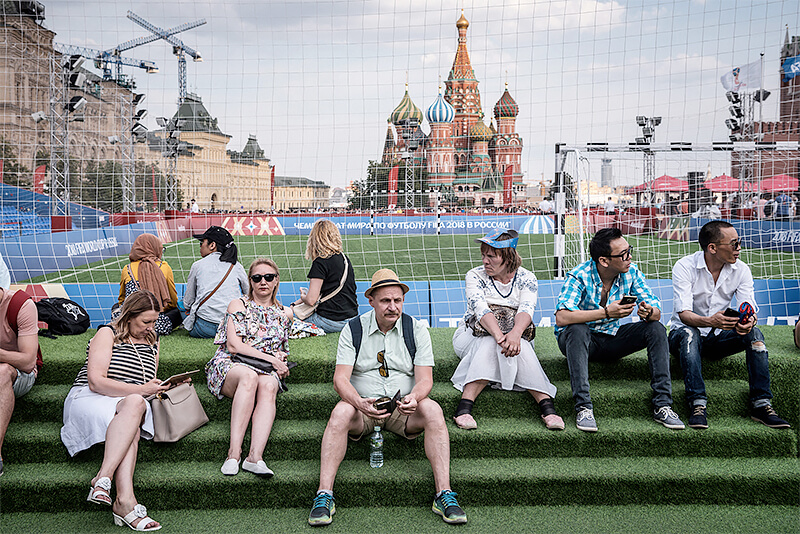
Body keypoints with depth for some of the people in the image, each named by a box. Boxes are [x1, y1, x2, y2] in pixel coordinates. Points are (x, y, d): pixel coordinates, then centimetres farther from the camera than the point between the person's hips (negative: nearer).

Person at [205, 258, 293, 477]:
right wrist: (269, 357, -10)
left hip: (268, 370, 2)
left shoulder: (284, 313, 20)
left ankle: (255, 455, -48)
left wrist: (280, 362, 3)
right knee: (249, 376, -39)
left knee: (268, 386, -36)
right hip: (229, 365, -2)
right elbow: (233, 345, -4)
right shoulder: (238, 305, 9)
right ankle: (234, 451, -43)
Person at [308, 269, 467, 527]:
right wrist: (360, 403, -30)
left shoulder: (416, 330, 1)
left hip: (404, 409, 1)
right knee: (340, 412, -33)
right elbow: (340, 379, -9)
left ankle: (444, 493, -29)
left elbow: (425, 379, -4)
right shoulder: (353, 330, -1)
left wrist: (413, 398, -28)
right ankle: (324, 494, -31)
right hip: (363, 405, -1)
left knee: (433, 410, -29)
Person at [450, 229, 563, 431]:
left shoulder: (526, 278, -1)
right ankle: (464, 407, -45)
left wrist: (515, 333, -43)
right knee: (490, 344, -36)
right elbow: (481, 309, -22)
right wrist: (499, 335, -42)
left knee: (520, 347, -34)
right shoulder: (475, 276, -4)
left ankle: (547, 406, -39)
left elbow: (526, 308, -20)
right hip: (473, 335, -1)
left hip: (515, 334, 1)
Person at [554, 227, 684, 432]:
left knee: (656, 329, -15)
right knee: (578, 330, -37)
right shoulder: (579, 276, -22)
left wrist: (648, 313, -33)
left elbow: (656, 312, -7)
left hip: (612, 338, 4)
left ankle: (662, 404, -16)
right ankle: (583, 407, -35)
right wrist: (606, 312, -39)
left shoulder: (631, 273, -9)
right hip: (580, 339, -4)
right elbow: (561, 317, -34)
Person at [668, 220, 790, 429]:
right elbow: (683, 313, -24)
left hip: (719, 337, 4)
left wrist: (749, 321, -36)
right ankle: (698, 404, -41)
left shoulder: (741, 270, -3)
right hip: (685, 334, -3)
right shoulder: (684, 267, -16)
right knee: (688, 333, -37)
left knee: (754, 333, -23)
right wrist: (709, 321, -45)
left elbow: (749, 308, -11)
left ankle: (760, 404, -24)